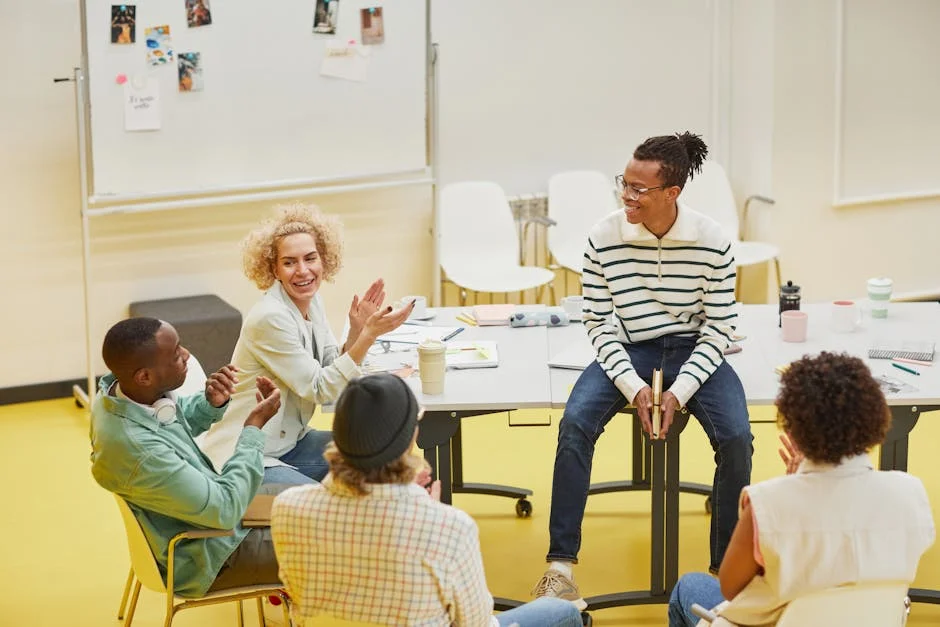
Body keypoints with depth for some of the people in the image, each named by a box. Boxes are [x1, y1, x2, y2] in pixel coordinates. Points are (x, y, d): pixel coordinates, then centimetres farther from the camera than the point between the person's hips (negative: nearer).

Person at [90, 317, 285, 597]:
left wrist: (212, 403, -11)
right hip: (201, 558, -8)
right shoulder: (137, 450, -39)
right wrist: (254, 427, -18)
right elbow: (225, 509, -27)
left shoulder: (118, 387, -14)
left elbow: (183, 420, 10)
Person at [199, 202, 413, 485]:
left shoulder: (311, 302, 3)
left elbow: (334, 370, 5)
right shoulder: (270, 318, -23)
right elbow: (320, 389, -19)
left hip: (287, 442, 9)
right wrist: (369, 334, -25)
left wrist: (356, 331, -12)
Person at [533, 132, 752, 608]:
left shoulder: (713, 241, -13)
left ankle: (726, 570, -5)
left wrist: (680, 390, -18)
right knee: (575, 422, -25)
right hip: (628, 349, 1)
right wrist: (633, 385, -16)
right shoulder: (605, 237, -12)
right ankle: (561, 565, -17)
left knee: (736, 438, -24)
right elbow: (599, 322, -4)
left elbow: (719, 327, -6)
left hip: (694, 349, 0)